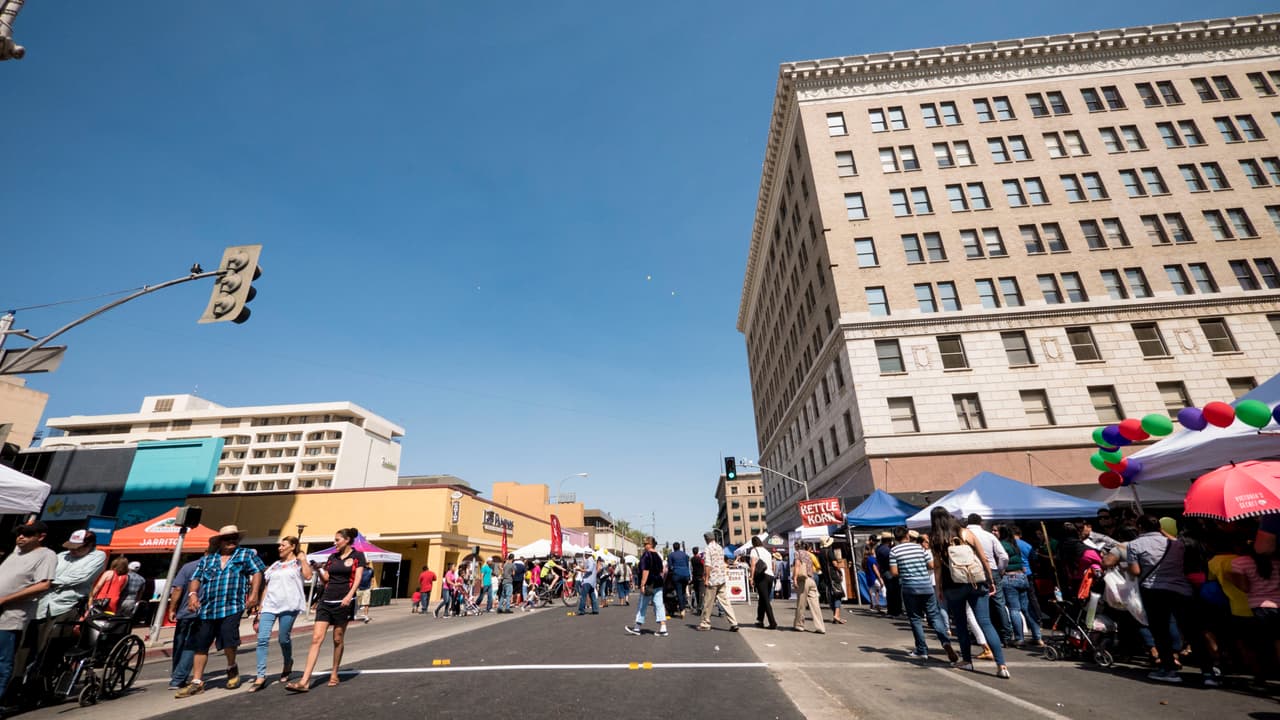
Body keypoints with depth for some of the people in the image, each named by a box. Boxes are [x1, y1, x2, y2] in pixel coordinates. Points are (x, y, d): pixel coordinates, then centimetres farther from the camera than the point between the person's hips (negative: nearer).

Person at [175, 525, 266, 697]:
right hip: (207, 609, 4)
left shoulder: (246, 554, 6)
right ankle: (197, 682, 24)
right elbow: (195, 578, 14)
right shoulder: (207, 558, 15)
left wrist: (254, 594, -10)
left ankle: (232, 668, 15)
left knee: (228, 638, -14)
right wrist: (192, 593, -6)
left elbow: (257, 572, 0)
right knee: (201, 644, 8)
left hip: (232, 607, -4)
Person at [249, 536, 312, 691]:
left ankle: (288, 664, 28)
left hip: (289, 605, -4)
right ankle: (261, 677, -4)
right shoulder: (275, 565, 20)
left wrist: (302, 558, -11)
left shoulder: (299, 562, 5)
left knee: (284, 639, 3)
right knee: (262, 639, -8)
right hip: (269, 605, 5)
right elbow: (267, 587, 21)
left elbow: (308, 576, -15)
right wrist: (260, 607, 14)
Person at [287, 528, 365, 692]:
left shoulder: (357, 556, -1)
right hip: (326, 601, 4)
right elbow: (325, 579, 18)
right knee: (316, 638, -4)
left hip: (342, 602, -4)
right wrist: (318, 569, 2)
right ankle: (305, 681, -5)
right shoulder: (332, 557, 14)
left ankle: (334, 674, 21)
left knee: (338, 640, 6)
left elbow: (358, 578, -8)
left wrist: (349, 595, -21)